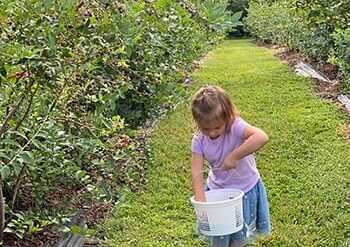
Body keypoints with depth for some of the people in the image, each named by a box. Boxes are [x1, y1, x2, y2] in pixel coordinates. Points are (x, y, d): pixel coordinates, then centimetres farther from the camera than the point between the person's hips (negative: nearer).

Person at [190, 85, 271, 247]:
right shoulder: (199, 140, -17)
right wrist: (200, 199, -32)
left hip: (245, 189, -2)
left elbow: (262, 137, -47)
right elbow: (196, 171, -21)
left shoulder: (236, 127, -29)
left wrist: (234, 156, -46)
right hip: (217, 190, 3)